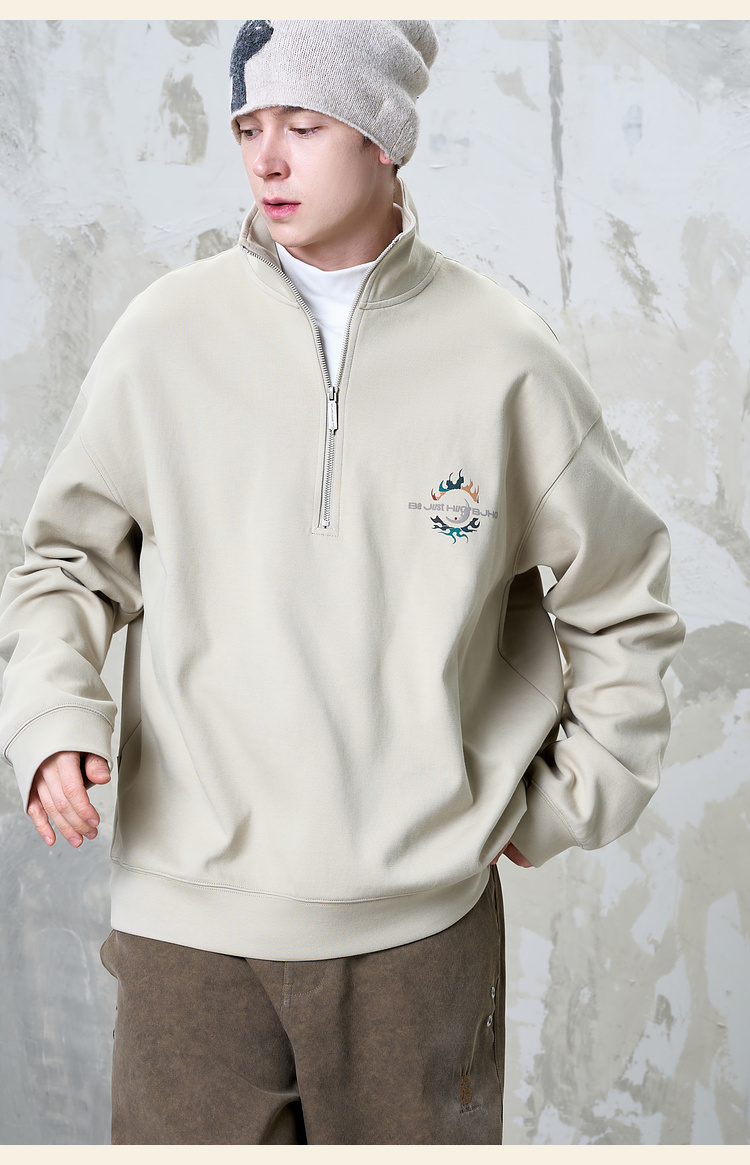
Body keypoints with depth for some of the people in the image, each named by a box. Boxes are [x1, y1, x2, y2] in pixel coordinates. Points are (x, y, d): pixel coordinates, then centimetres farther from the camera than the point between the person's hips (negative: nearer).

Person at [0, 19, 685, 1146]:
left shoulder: (501, 355, -1)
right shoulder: (166, 334, 1)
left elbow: (622, 603, 10)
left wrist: (565, 807, 9)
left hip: (424, 914, 0)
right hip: (190, 909, 0)